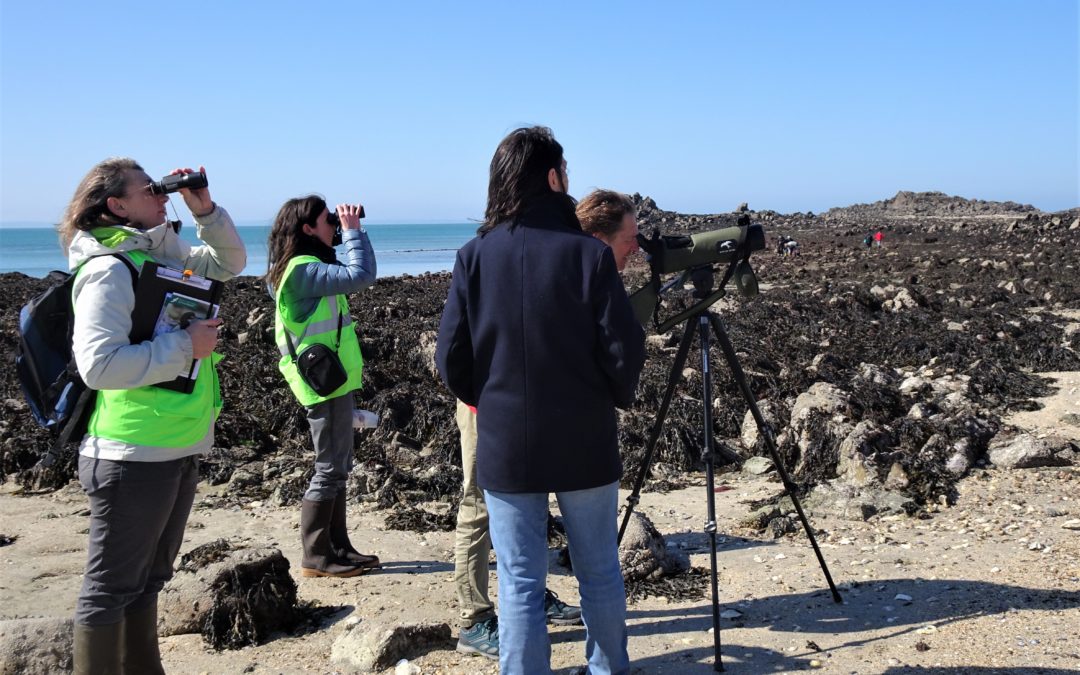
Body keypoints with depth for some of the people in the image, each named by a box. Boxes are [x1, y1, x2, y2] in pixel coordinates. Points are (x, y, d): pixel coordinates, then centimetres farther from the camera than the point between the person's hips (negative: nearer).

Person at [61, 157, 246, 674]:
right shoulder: (108, 270, -16)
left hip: (180, 447, 9)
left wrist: (205, 212, 8)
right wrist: (185, 346, -20)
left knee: (148, 577, 21)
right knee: (111, 586, 2)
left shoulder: (165, 254, 9)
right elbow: (98, 364, -26)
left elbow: (228, 263, 25)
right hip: (134, 454, -9)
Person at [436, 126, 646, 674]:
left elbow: (450, 358, -5)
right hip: (585, 443, -1)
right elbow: (625, 351, -11)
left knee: (519, 583, 8)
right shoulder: (589, 254, -10)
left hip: (505, 445, 1)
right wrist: (612, 399, 9)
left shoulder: (475, 256, -5)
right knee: (599, 573, 17)